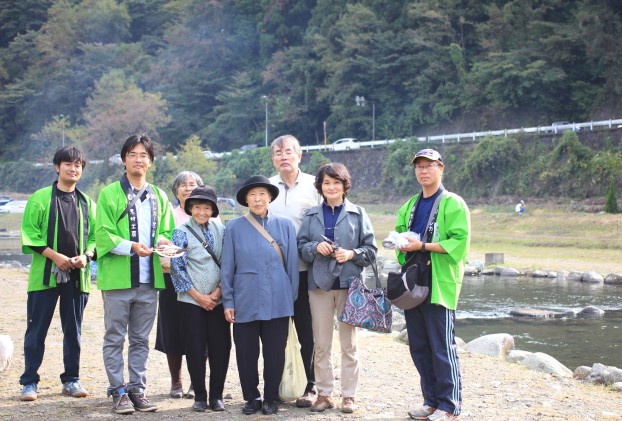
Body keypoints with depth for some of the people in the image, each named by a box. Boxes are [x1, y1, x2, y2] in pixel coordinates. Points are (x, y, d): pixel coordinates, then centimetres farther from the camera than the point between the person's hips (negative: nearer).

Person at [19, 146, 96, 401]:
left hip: (77, 276, 3)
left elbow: (94, 236, 14)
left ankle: (71, 379, 18)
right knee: (37, 330, 0)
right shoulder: (40, 198, 1)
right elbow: (29, 232, -4)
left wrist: (86, 255, -6)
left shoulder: (87, 203, 11)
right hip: (45, 274, -3)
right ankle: (29, 381, 6)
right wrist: (54, 255, -14)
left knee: (73, 330, 9)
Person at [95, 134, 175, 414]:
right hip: (117, 277, -4)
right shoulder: (110, 194, 0)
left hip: (149, 278, 4)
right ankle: (118, 392, 8)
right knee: (115, 338, 1)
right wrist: (131, 246, -22)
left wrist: (162, 240, -6)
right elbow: (102, 235, -7)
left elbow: (167, 231, 18)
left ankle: (137, 389, 18)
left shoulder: (159, 197, 14)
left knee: (141, 339, 10)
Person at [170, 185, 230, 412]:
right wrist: (198, 296, -7)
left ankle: (216, 396, 13)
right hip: (191, 301, -2)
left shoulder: (220, 229, 5)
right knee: (195, 349, 2)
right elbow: (177, 267, -4)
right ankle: (199, 396, 12)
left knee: (221, 348, 2)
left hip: (218, 300, 2)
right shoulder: (181, 232, -1)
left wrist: (217, 292, -6)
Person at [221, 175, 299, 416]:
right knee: (246, 353, 6)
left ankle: (271, 398, 20)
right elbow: (227, 268, 4)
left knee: (275, 352, 5)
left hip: (278, 302, 0)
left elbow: (292, 265, 6)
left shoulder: (285, 226, 4)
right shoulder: (234, 228, 2)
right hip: (245, 303, 0)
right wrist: (228, 301, 1)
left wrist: (292, 299, 5)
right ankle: (251, 398, 21)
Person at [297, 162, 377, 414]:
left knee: (348, 343, 3)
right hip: (319, 283, 2)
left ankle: (349, 395, 10)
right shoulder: (312, 216, 10)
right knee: (321, 344, 4)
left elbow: (370, 249, 3)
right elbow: (300, 247, 8)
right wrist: (315, 247, -11)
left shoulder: (357, 214, 5)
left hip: (349, 283, -2)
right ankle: (324, 393, 12)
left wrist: (351, 254, -14)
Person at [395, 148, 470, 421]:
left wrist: (423, 246, -18)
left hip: (439, 285, -7)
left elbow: (460, 242, -14)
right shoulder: (410, 206, 16)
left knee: (442, 347, -4)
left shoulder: (452, 204, -5)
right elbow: (399, 234, 24)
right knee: (419, 347, 11)